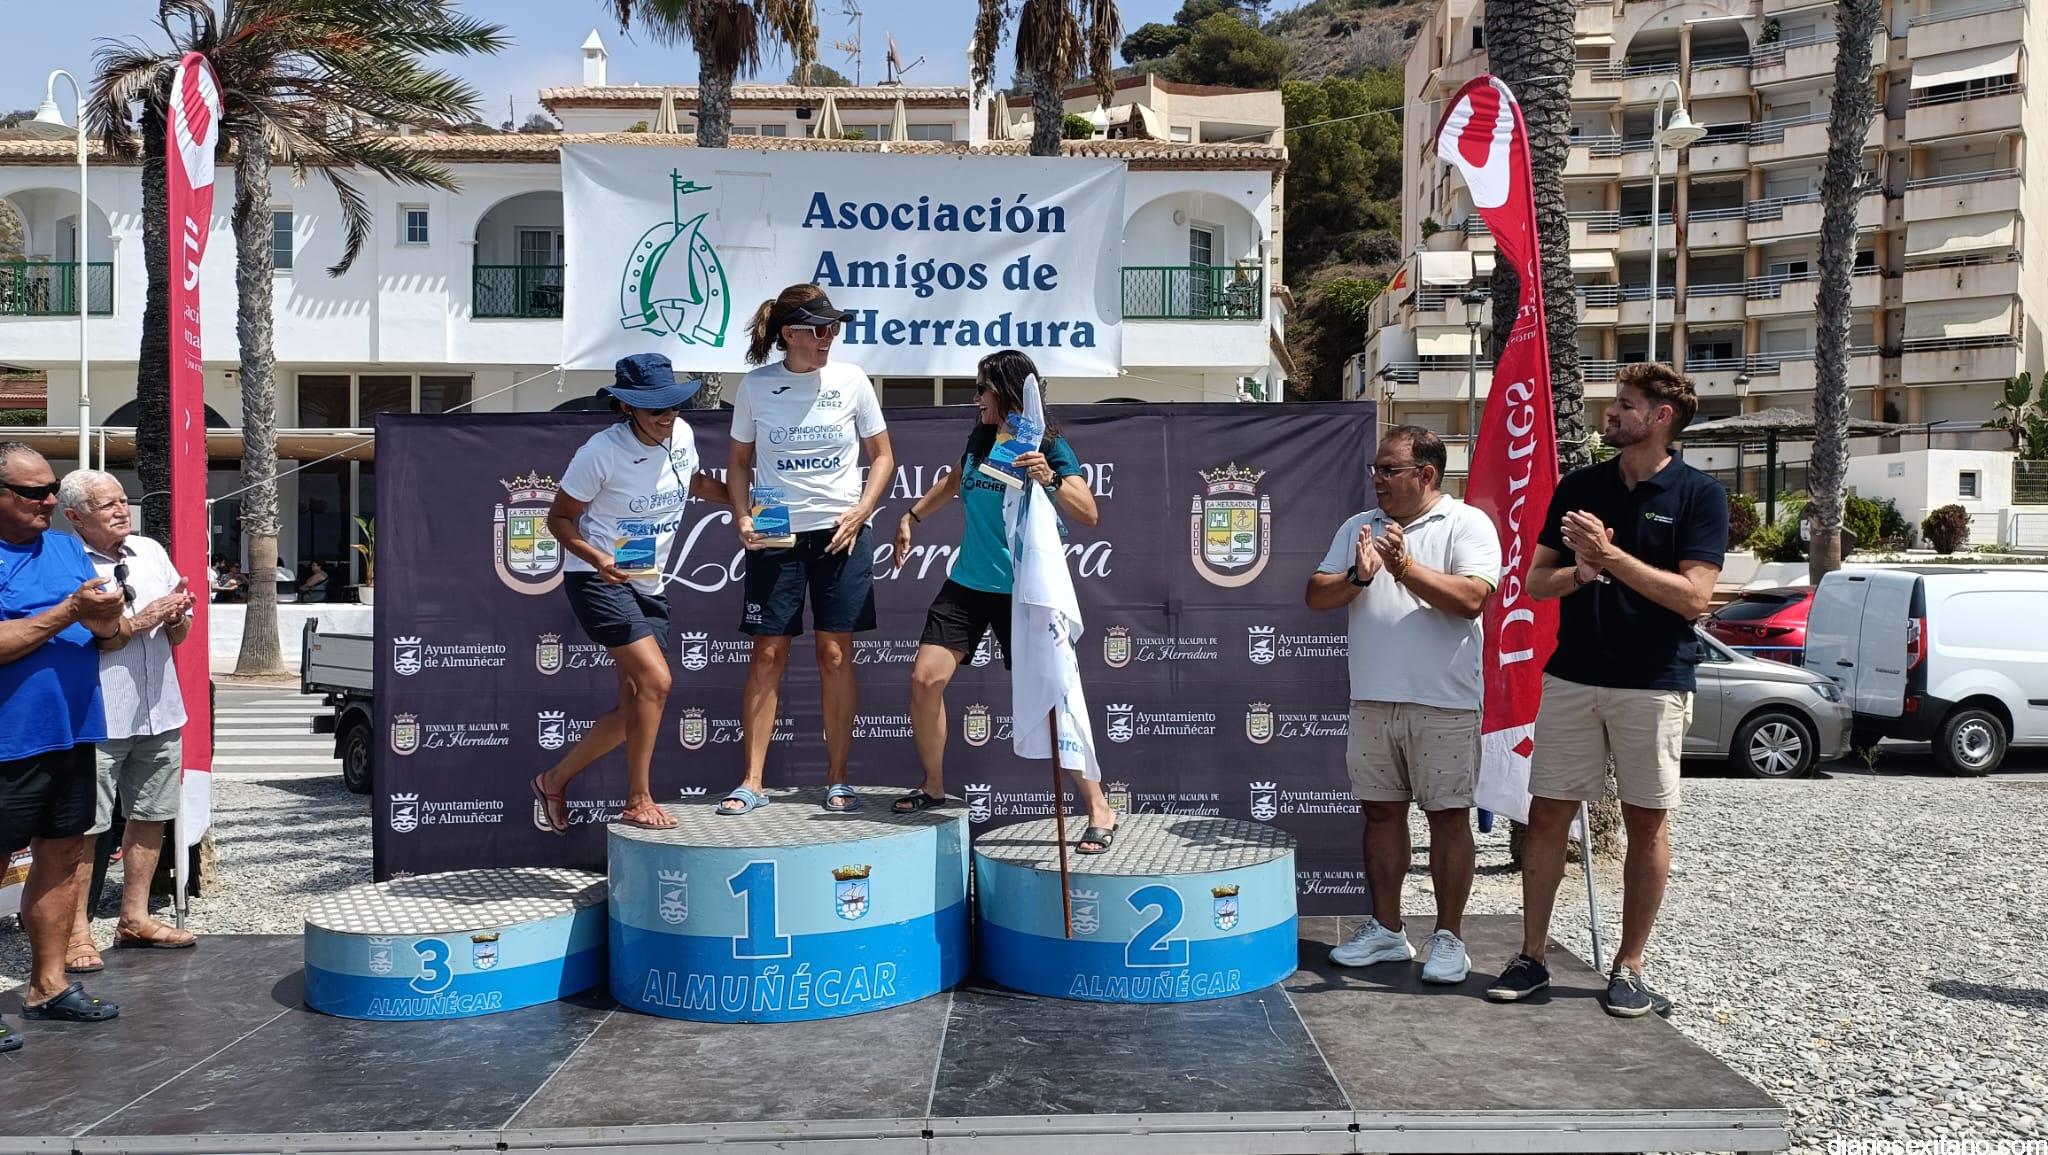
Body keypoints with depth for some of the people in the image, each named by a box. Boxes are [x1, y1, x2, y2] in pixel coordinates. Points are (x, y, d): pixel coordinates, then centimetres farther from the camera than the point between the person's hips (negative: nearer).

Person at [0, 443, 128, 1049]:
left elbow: (109, 632, 14)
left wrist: (107, 620, -8)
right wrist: (66, 613, -21)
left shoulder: (67, 547, 12)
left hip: (71, 734, 7)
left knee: (62, 856, 13)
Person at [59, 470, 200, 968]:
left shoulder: (151, 551, 11)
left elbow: (177, 636, 16)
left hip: (159, 711, 6)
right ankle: (76, 932, 7)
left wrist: (177, 616, -6)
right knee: (83, 826, -2)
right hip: (98, 717, -6)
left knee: (150, 816, 13)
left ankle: (134, 917, 24)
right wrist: (145, 618, -17)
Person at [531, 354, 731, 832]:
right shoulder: (601, 452, -17)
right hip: (597, 579, -7)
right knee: (655, 680, -21)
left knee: (635, 709, 7)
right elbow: (559, 516, -9)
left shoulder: (682, 436, 0)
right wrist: (596, 558, -25)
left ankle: (555, 780, 25)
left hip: (649, 585, 7)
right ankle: (638, 801, -6)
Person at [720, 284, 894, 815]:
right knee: (767, 655, 0)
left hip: (840, 537, 0)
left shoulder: (850, 379, -1)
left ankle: (837, 780, 11)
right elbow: (739, 461, 9)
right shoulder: (756, 386, -1)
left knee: (836, 655, 2)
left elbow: (882, 457, 6)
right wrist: (743, 517, -7)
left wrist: (859, 513, -8)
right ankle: (752, 781, 7)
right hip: (774, 537, 0)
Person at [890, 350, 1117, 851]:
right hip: (967, 584, 6)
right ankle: (933, 787, 19)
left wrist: (1051, 480, -34)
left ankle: (1100, 810, -2)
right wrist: (912, 516, 33)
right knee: (925, 679, -2)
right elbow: (955, 481, 31)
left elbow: (1089, 514, -18)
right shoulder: (979, 439, 9)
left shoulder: (1049, 447, -8)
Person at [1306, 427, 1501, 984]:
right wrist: (1358, 577, -13)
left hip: (1444, 703, -5)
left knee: (1449, 817, 2)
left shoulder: (1468, 524, -2)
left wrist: (1404, 566, -23)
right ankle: (1386, 930, 22)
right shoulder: (1358, 527, 12)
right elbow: (1316, 596, 6)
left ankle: (1449, 937, 13)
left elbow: (1471, 599, -17)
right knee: (1381, 812, 11)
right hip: (1373, 701, 5)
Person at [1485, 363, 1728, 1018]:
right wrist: (1580, 573, -13)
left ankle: (1629, 967, 16)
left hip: (1654, 682, -3)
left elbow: (1693, 596, -13)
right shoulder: (1578, 488, 8)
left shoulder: (1699, 495, -3)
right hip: (1571, 677, 3)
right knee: (1547, 815, 4)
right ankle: (1531, 958, 14)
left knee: (1646, 822, 5)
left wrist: (1612, 557, -19)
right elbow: (1536, 583, 7)